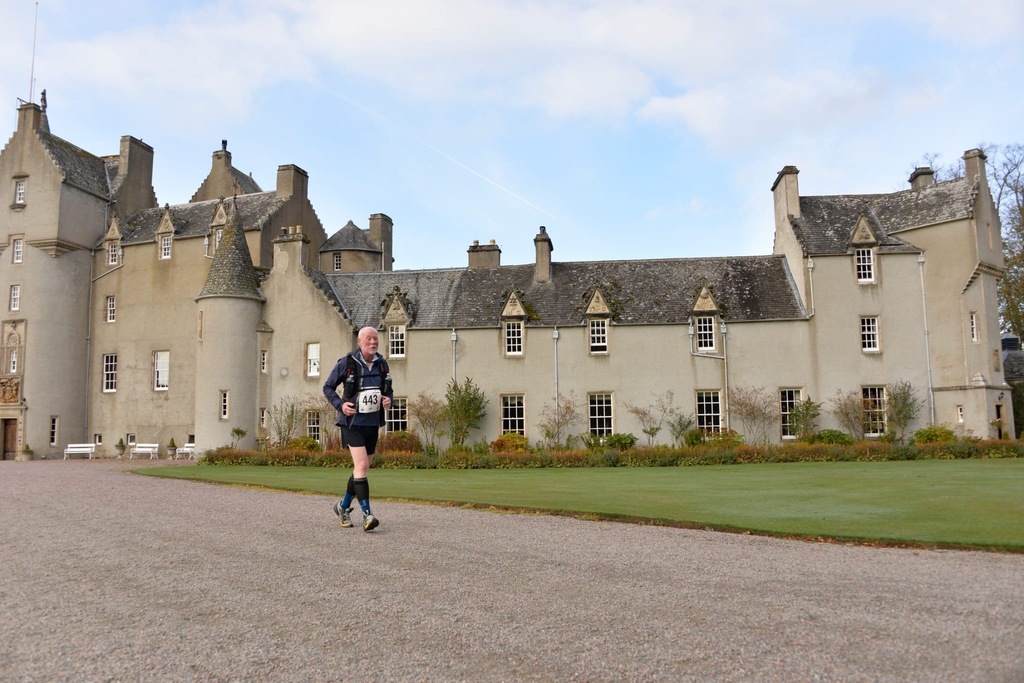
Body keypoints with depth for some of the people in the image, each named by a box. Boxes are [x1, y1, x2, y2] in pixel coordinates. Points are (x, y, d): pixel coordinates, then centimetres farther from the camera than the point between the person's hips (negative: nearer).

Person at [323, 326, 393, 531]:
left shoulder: (382, 364, 5)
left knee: (362, 469, 14)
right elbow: (328, 387, 2)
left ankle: (343, 506, 34)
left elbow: (389, 390, 17)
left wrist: (388, 400, -6)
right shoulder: (346, 363, -8)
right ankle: (367, 515, -15)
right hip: (352, 423, -6)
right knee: (361, 466, -18)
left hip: (373, 424, 6)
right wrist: (340, 405, -13)